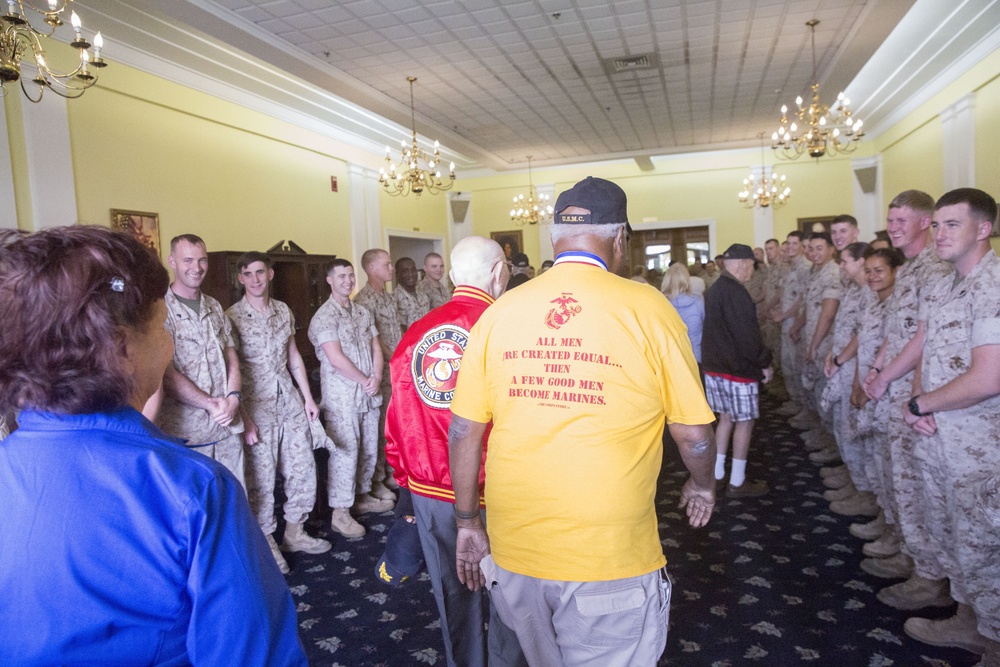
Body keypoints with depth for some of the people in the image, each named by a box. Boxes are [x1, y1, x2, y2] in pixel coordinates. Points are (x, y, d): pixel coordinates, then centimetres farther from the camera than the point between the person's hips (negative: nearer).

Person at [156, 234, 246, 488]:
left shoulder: (214, 307, 12)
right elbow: (166, 374, -14)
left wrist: (233, 398, -6)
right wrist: (213, 406, -14)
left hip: (228, 426, 6)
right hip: (185, 431, -5)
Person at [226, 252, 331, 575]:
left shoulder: (283, 311, 8)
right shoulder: (232, 317, -8)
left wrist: (307, 397, 11)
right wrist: (244, 419, -15)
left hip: (290, 402, 5)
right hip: (258, 406, -5)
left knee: (304, 469, 10)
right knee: (262, 478, 5)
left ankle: (295, 532, 29)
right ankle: (267, 543, 23)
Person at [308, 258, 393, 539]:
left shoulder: (363, 312, 12)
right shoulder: (325, 316, -9)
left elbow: (376, 348, 11)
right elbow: (336, 358, -17)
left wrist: (376, 377, -6)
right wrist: (365, 381, -10)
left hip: (368, 394, 7)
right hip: (341, 397, -7)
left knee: (369, 449, 14)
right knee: (345, 452, -4)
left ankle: (362, 496, 31)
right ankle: (340, 512, 7)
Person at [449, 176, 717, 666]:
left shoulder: (498, 312, -4)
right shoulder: (646, 309, -11)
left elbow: (464, 432, 0)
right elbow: (694, 433, -3)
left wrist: (467, 523, 13)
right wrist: (703, 486, 18)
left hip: (514, 552, 4)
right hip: (611, 559, -3)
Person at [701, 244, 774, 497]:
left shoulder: (714, 289, 11)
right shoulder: (735, 292, -19)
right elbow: (747, 335, -22)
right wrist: (765, 363, -11)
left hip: (715, 365, 9)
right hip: (738, 369, -9)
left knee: (726, 417, 17)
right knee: (744, 421, 1)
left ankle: (717, 473, 23)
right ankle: (737, 483, 8)